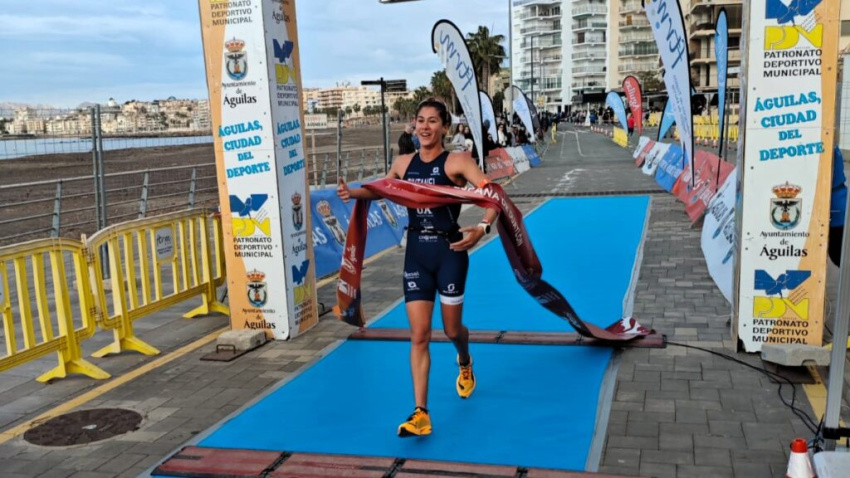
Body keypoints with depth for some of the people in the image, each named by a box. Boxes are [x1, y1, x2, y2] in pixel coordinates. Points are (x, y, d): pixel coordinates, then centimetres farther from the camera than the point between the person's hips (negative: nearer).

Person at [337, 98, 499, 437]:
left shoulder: (456, 162, -9)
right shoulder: (403, 164, 5)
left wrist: (481, 229, -38)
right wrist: (353, 193, 4)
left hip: (449, 251, -3)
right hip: (416, 254, 3)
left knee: (452, 329, 11)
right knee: (419, 335, -2)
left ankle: (465, 364, 48)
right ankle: (420, 414, 1)